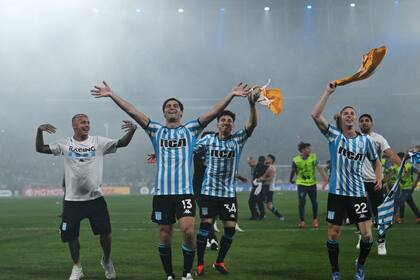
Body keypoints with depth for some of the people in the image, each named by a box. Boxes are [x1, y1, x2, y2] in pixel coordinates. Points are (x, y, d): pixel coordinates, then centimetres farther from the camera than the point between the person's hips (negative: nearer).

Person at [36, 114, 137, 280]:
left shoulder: (98, 142, 1)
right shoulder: (65, 144, 1)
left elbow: (122, 143, -4)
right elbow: (40, 149, -1)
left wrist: (132, 130, -22)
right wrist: (40, 131, -17)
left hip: (95, 198, 0)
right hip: (72, 200, 0)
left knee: (106, 232, -3)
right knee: (71, 236, 5)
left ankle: (107, 261, 25)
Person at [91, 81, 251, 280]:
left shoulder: (190, 129, 10)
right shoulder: (156, 130, 12)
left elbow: (214, 112, 1)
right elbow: (132, 111, 6)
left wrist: (231, 94, -8)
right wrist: (111, 94, 0)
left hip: (185, 191, -2)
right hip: (162, 191, 2)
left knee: (188, 230, -17)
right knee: (164, 235, 5)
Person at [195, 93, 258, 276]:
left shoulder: (238, 140, 2)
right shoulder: (208, 139, 3)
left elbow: (252, 125, -12)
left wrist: (252, 105, -29)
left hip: (229, 193, 1)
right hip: (209, 191, -1)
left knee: (230, 228, -1)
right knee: (205, 225, -5)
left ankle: (220, 262, 18)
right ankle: (200, 264, 4)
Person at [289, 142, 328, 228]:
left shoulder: (313, 157, -8)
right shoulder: (296, 160, -9)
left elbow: (319, 168, -18)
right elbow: (293, 171, 7)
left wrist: (325, 178, -27)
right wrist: (291, 180, 21)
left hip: (312, 183, 1)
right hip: (301, 184, -1)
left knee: (314, 202, 9)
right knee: (301, 202, -6)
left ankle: (315, 220, 26)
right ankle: (301, 221, 6)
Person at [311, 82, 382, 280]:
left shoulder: (365, 140, 5)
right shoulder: (334, 136, 0)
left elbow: (375, 160, 21)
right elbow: (315, 115, -13)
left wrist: (378, 177, 3)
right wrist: (328, 92, -12)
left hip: (358, 193, 1)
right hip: (336, 193, -1)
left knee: (367, 235, -6)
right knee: (333, 235, 3)